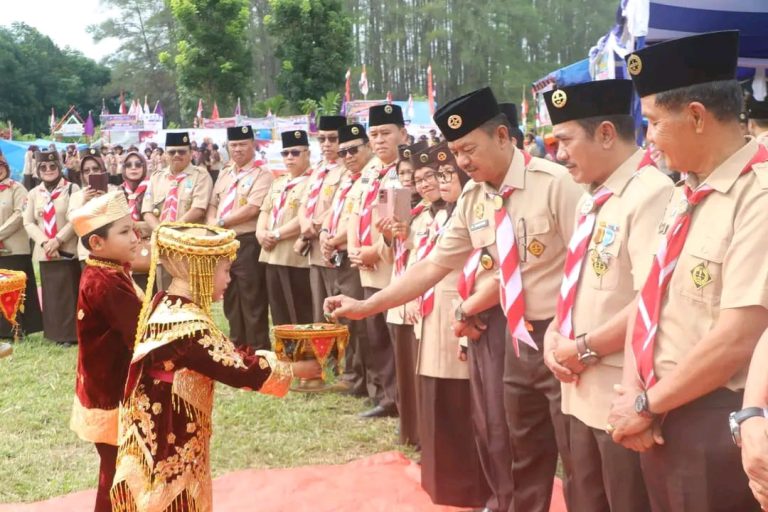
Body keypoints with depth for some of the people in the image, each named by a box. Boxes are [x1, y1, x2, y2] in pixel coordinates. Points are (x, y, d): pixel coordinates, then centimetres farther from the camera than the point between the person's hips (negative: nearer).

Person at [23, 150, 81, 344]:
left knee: (69, 294, -3)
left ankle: (71, 333, 3)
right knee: (50, 294, 6)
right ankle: (54, 333, 13)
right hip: (44, 253, 4)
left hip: (68, 251, -4)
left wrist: (58, 240, -13)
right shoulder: (34, 193, 11)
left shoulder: (72, 189, 0)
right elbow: (28, 222, 6)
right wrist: (44, 242, -9)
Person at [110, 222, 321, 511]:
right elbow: (239, 370, -21)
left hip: (159, 441, 9)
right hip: (169, 449, -9)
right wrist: (295, 370, -8)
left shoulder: (164, 304, 4)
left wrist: (279, 357, 5)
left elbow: (225, 352, 9)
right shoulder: (187, 324, -25)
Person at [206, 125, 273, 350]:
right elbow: (213, 204, 17)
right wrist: (211, 225, -4)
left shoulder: (262, 174, -8)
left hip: (248, 243, -8)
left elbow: (253, 208, -18)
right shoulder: (224, 174, 16)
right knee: (231, 300, 14)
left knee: (252, 301, -3)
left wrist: (221, 222, -13)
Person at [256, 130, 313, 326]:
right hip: (272, 256, 8)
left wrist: (277, 234, -15)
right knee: (279, 314, 12)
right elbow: (265, 210, 18)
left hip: (297, 257, -8)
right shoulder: (278, 183, 21)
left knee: (300, 317, -4)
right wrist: (261, 232, -3)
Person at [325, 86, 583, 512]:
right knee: (526, 454, 19)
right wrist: (366, 306, 0)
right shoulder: (472, 200, 4)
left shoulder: (554, 183, -17)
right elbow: (433, 266, 6)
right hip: (519, 337, 7)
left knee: (578, 456, 4)